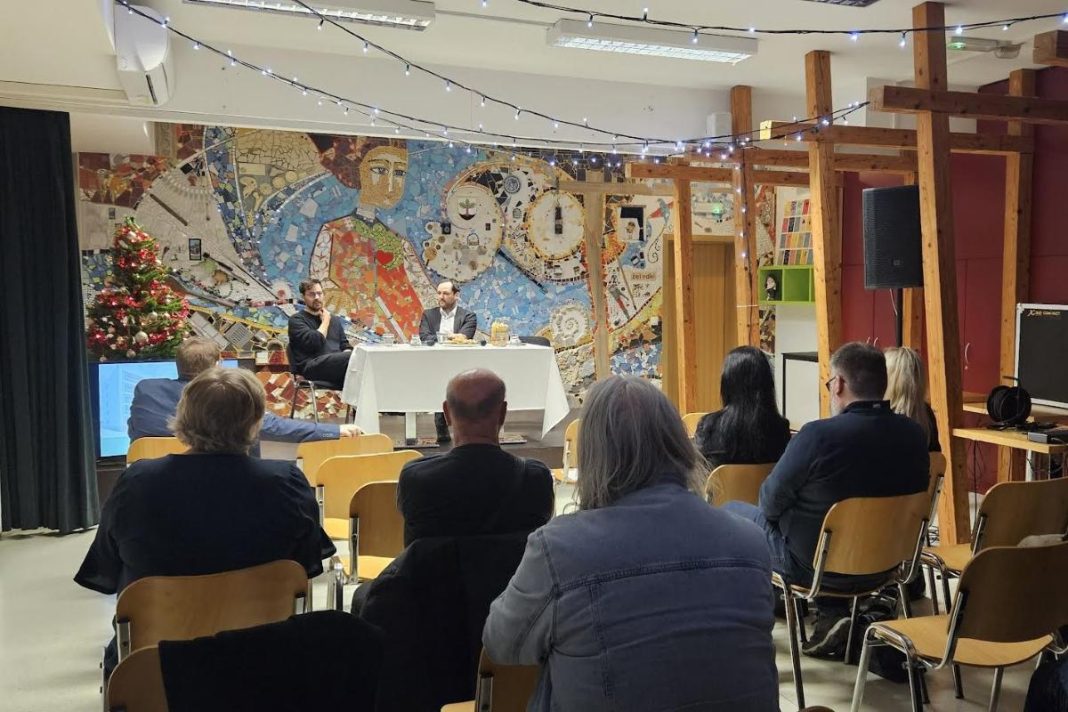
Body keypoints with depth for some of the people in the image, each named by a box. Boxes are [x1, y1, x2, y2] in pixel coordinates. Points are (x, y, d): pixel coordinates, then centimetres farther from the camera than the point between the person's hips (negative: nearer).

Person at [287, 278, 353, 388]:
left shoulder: (334, 320, 27)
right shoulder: (296, 320, 8)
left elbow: (346, 346, 21)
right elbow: (314, 343, -9)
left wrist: (346, 359, -3)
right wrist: (325, 321, 6)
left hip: (337, 365, 6)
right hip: (312, 367, -5)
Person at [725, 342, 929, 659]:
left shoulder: (819, 435, -27)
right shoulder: (914, 434, -8)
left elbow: (771, 502, -15)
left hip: (811, 564, -5)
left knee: (732, 510, 15)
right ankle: (830, 616, 23)